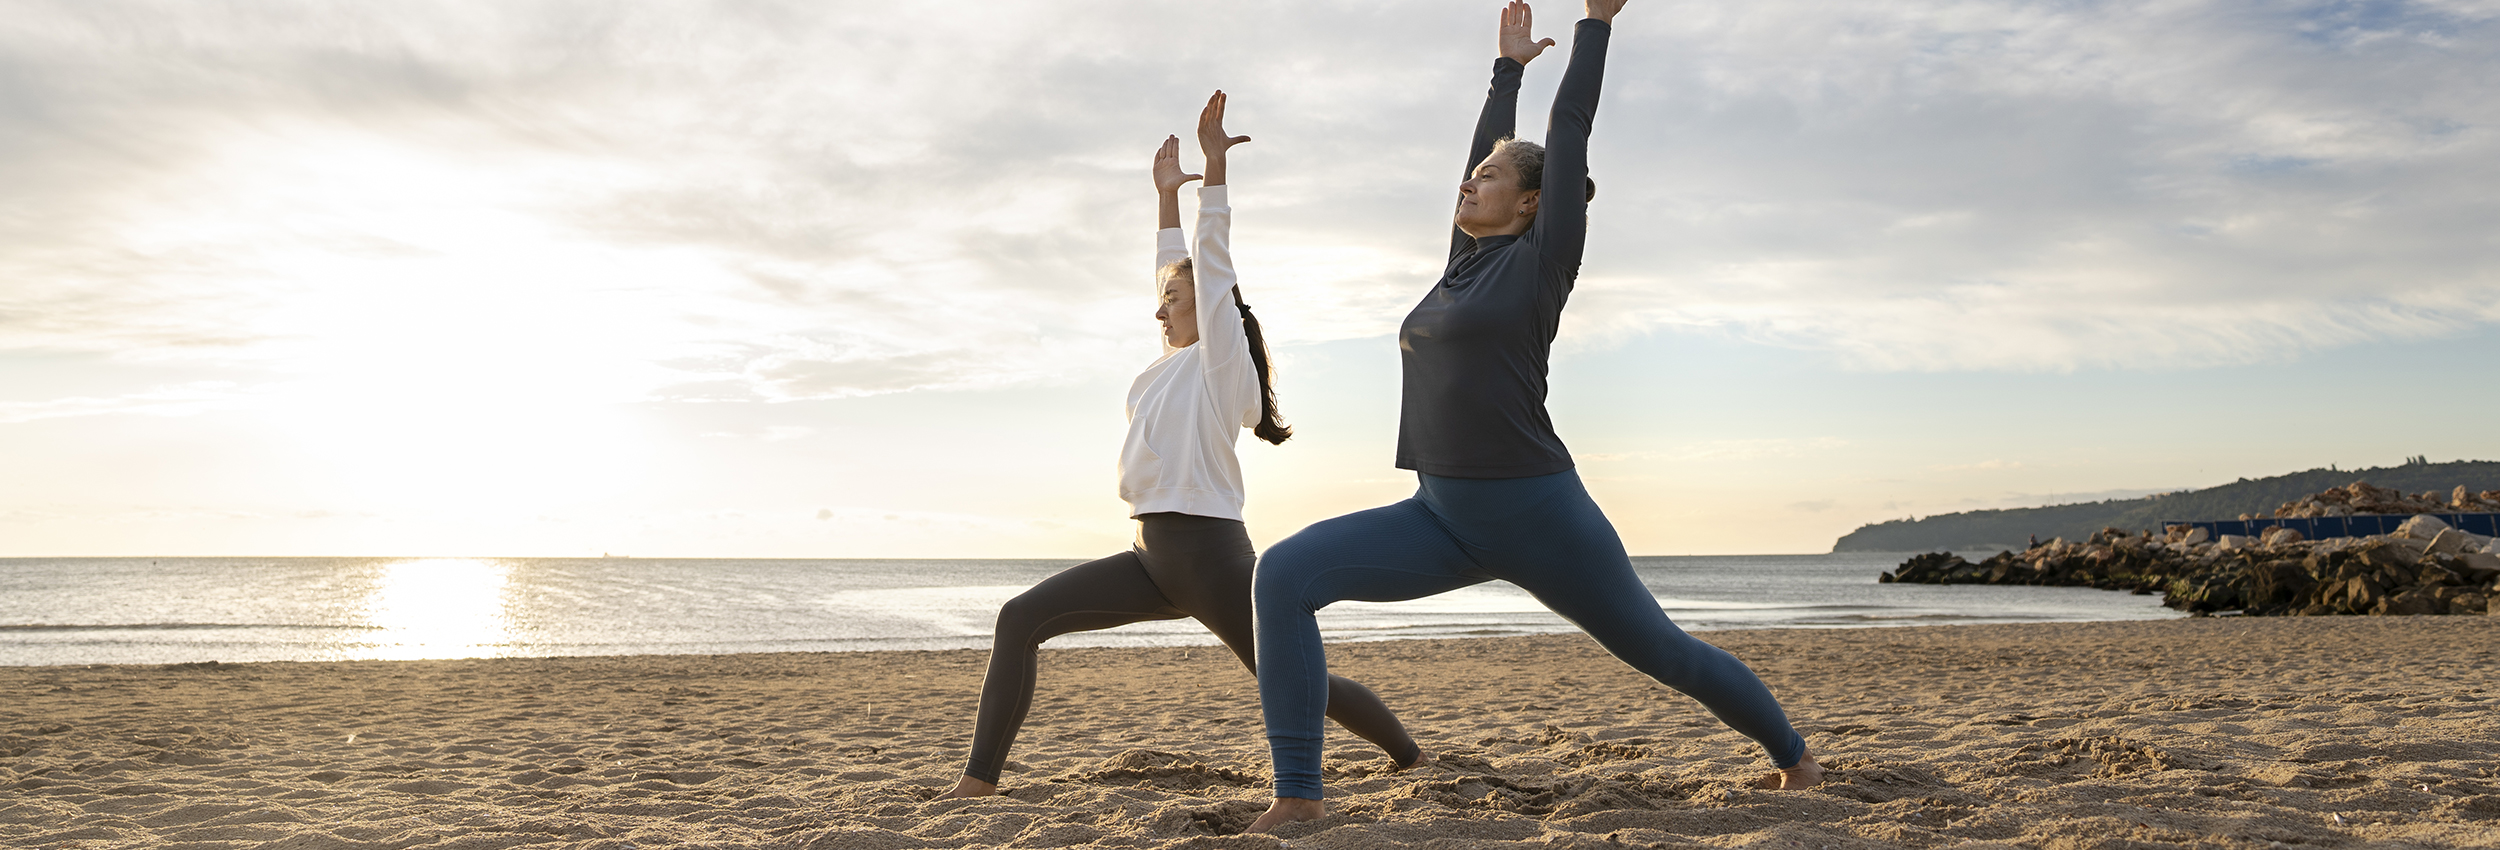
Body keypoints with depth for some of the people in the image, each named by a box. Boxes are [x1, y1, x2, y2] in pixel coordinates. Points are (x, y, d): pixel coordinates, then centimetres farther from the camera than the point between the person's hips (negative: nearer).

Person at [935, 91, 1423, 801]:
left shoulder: (1222, 361, -2)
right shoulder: (1179, 360, 18)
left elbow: (1212, 262, -9)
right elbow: (1174, 268, 26)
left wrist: (1214, 164, -10)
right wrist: (1167, 191, 29)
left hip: (1210, 555, -8)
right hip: (1153, 557, 8)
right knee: (1021, 618, -7)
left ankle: (1412, 757, 25)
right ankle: (978, 782, -8)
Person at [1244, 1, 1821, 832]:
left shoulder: (1541, 258, -2)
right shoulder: (1468, 259, 15)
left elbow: (1569, 132, 0)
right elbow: (1489, 148, 26)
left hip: (1536, 514, -6)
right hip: (1442, 517, 6)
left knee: (1661, 651, 12)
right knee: (1284, 573, -16)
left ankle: (1794, 755, 40)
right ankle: (1297, 797, -15)